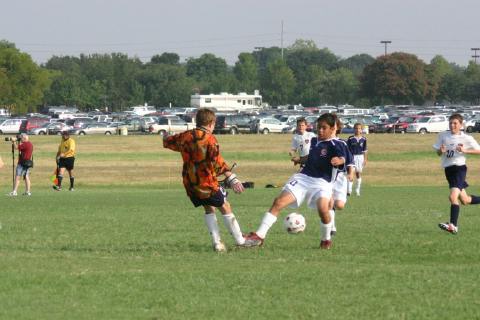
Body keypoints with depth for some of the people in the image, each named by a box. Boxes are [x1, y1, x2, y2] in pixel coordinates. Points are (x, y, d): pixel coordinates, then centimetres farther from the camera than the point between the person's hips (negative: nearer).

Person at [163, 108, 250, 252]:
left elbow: (167, 141, 21)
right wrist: (232, 178, -29)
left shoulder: (185, 136, 4)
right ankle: (240, 241, 14)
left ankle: (217, 243, 10)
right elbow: (217, 161, -25)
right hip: (207, 183, -6)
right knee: (225, 207, 10)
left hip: (190, 185, 6)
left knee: (209, 209, 20)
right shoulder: (209, 138, -14)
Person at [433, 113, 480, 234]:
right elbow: (438, 153, 13)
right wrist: (441, 151, -11)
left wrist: (465, 150, -18)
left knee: (453, 196, -23)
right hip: (448, 169, 6)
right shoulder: (443, 136, 5)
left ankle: (453, 226, -25)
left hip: (459, 167, -6)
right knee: (464, 200, 15)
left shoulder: (466, 138, -6)